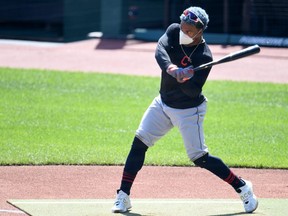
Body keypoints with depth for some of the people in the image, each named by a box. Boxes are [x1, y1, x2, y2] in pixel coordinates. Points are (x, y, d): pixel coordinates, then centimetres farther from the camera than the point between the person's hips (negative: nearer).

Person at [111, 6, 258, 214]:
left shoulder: (204, 56, -23)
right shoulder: (174, 31, -9)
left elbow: (194, 91, -25)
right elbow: (160, 50, -27)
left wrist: (184, 80, -47)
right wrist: (171, 68, -46)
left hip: (189, 110, -5)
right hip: (163, 103, 5)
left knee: (199, 157, -5)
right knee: (139, 144, -3)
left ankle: (242, 187, 12)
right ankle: (123, 196, 3)